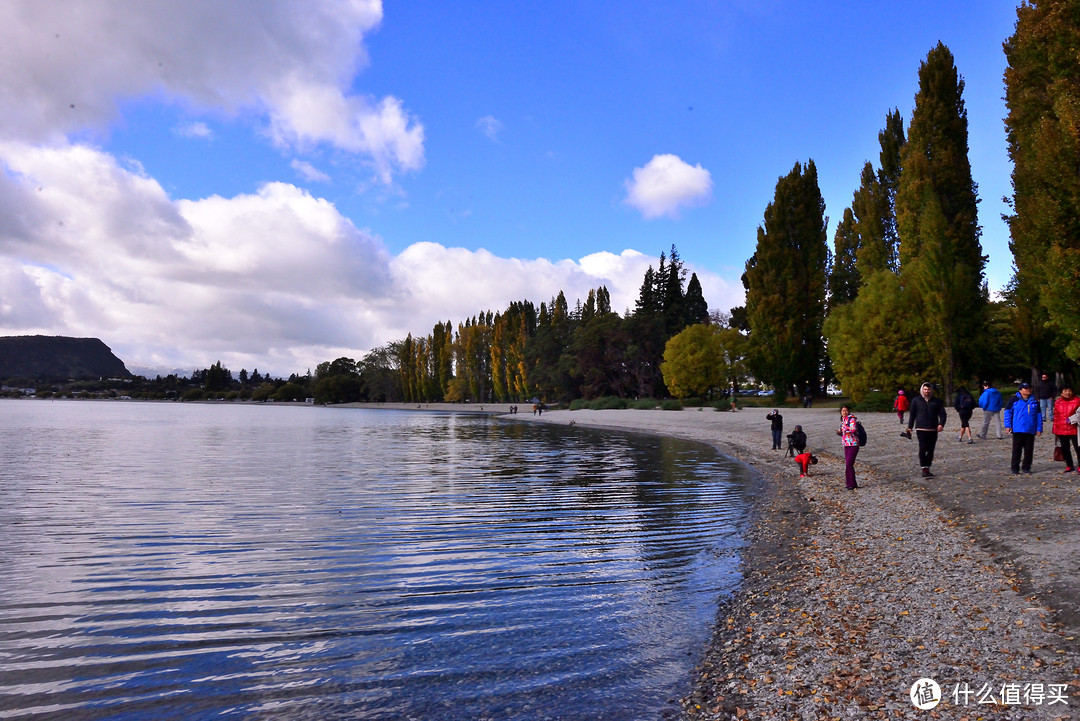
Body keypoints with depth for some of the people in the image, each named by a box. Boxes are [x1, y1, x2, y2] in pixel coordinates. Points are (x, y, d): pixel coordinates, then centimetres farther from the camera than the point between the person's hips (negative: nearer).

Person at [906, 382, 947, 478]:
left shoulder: (937, 401, 9)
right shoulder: (916, 400, 6)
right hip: (921, 429, -2)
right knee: (923, 449, -12)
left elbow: (942, 413, 6)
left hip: (933, 430, 2)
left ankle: (927, 469, 16)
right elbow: (912, 415, 11)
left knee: (931, 450, 7)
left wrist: (941, 424, -11)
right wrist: (910, 427, 9)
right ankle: (924, 469, -12)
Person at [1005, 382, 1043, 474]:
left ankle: (1026, 467, 18)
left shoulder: (1035, 401, 10)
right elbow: (1008, 412, 1)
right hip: (1017, 430, -3)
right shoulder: (1014, 400, 0)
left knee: (1029, 450, 7)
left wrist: (1039, 428, 6)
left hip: (1030, 430, 3)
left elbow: (1039, 415, 13)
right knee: (1016, 450, 1)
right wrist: (1008, 425, -6)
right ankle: (1015, 468, 7)